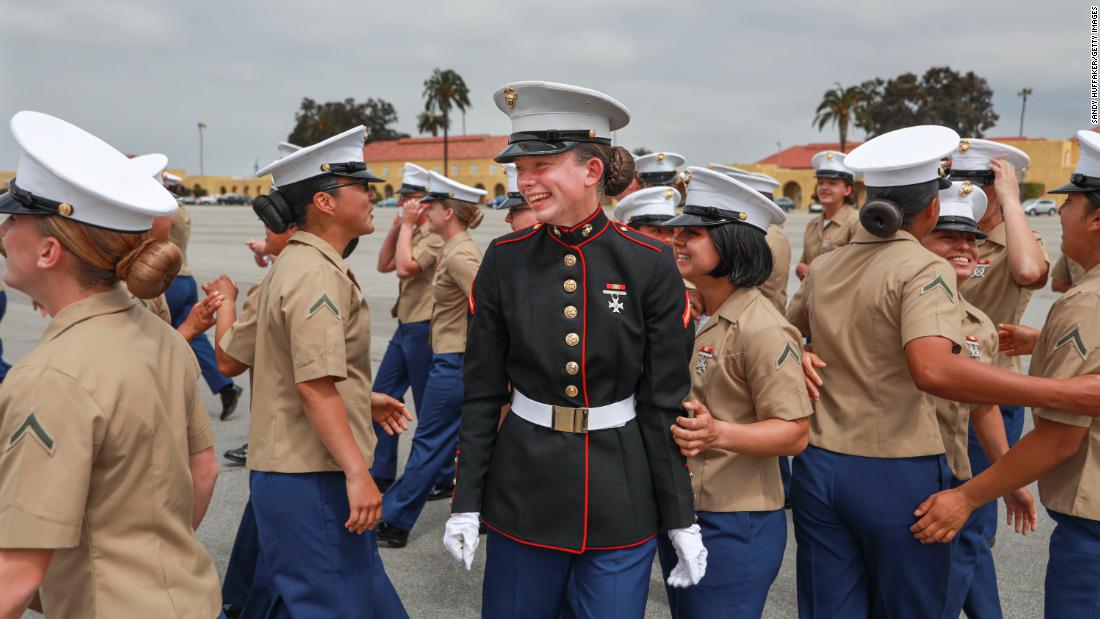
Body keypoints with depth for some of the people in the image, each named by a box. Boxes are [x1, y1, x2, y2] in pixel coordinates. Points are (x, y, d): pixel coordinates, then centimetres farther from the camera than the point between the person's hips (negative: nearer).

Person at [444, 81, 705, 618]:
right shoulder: (505, 260, -4)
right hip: (524, 488, 2)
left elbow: (666, 401, -5)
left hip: (622, 496, -1)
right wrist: (465, 504, 0)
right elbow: (481, 391, 0)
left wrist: (681, 519, -3)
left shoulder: (650, 265, -9)